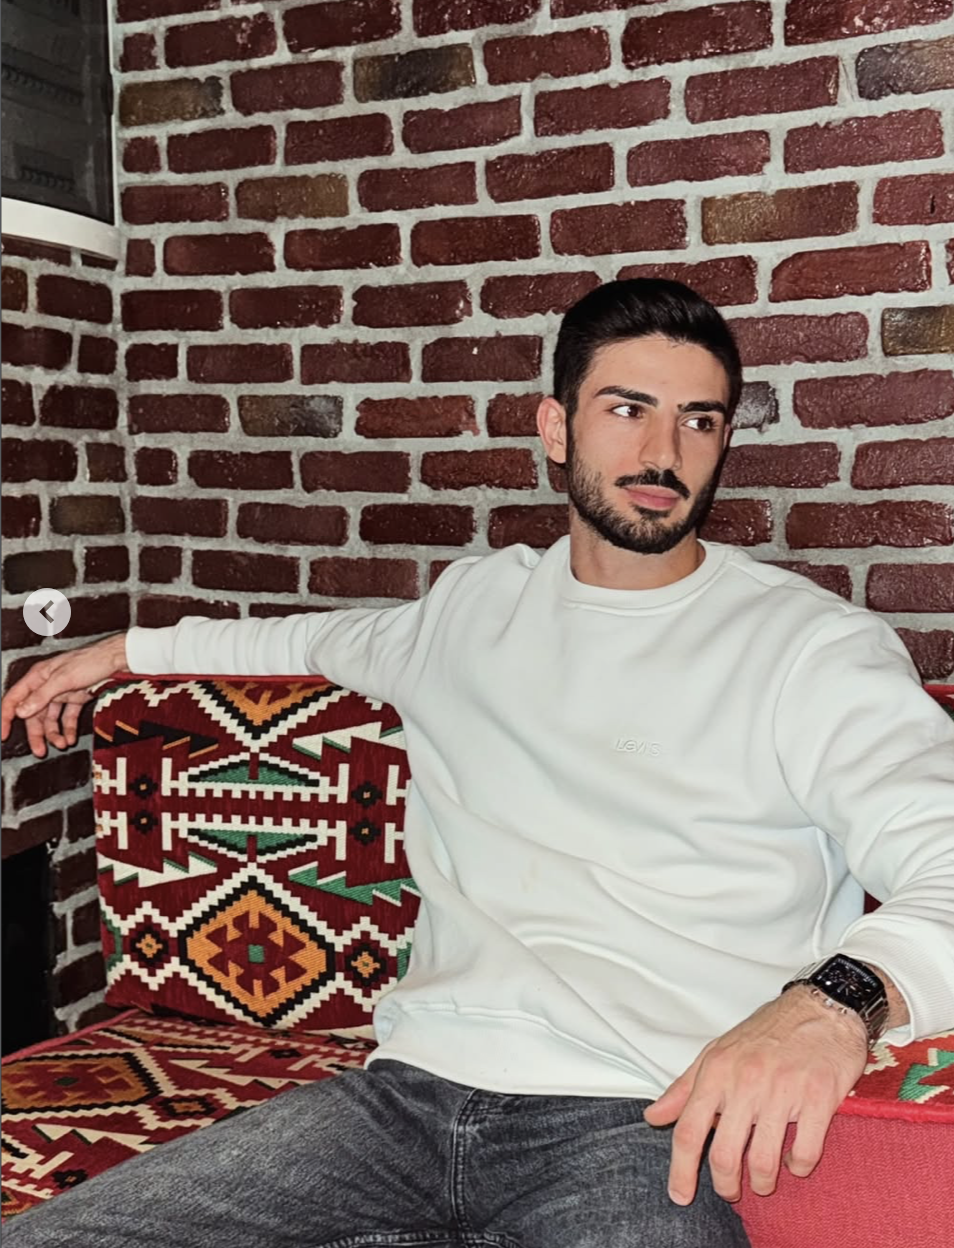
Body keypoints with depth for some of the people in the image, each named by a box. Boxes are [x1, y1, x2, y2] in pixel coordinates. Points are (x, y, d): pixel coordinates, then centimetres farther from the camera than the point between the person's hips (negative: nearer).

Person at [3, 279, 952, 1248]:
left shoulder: (813, 645, 2)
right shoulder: (474, 605, 18)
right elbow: (328, 640, 39)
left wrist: (835, 1000, -31)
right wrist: (129, 650, 41)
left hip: (637, 1123, -4)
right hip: (408, 1091, 5)